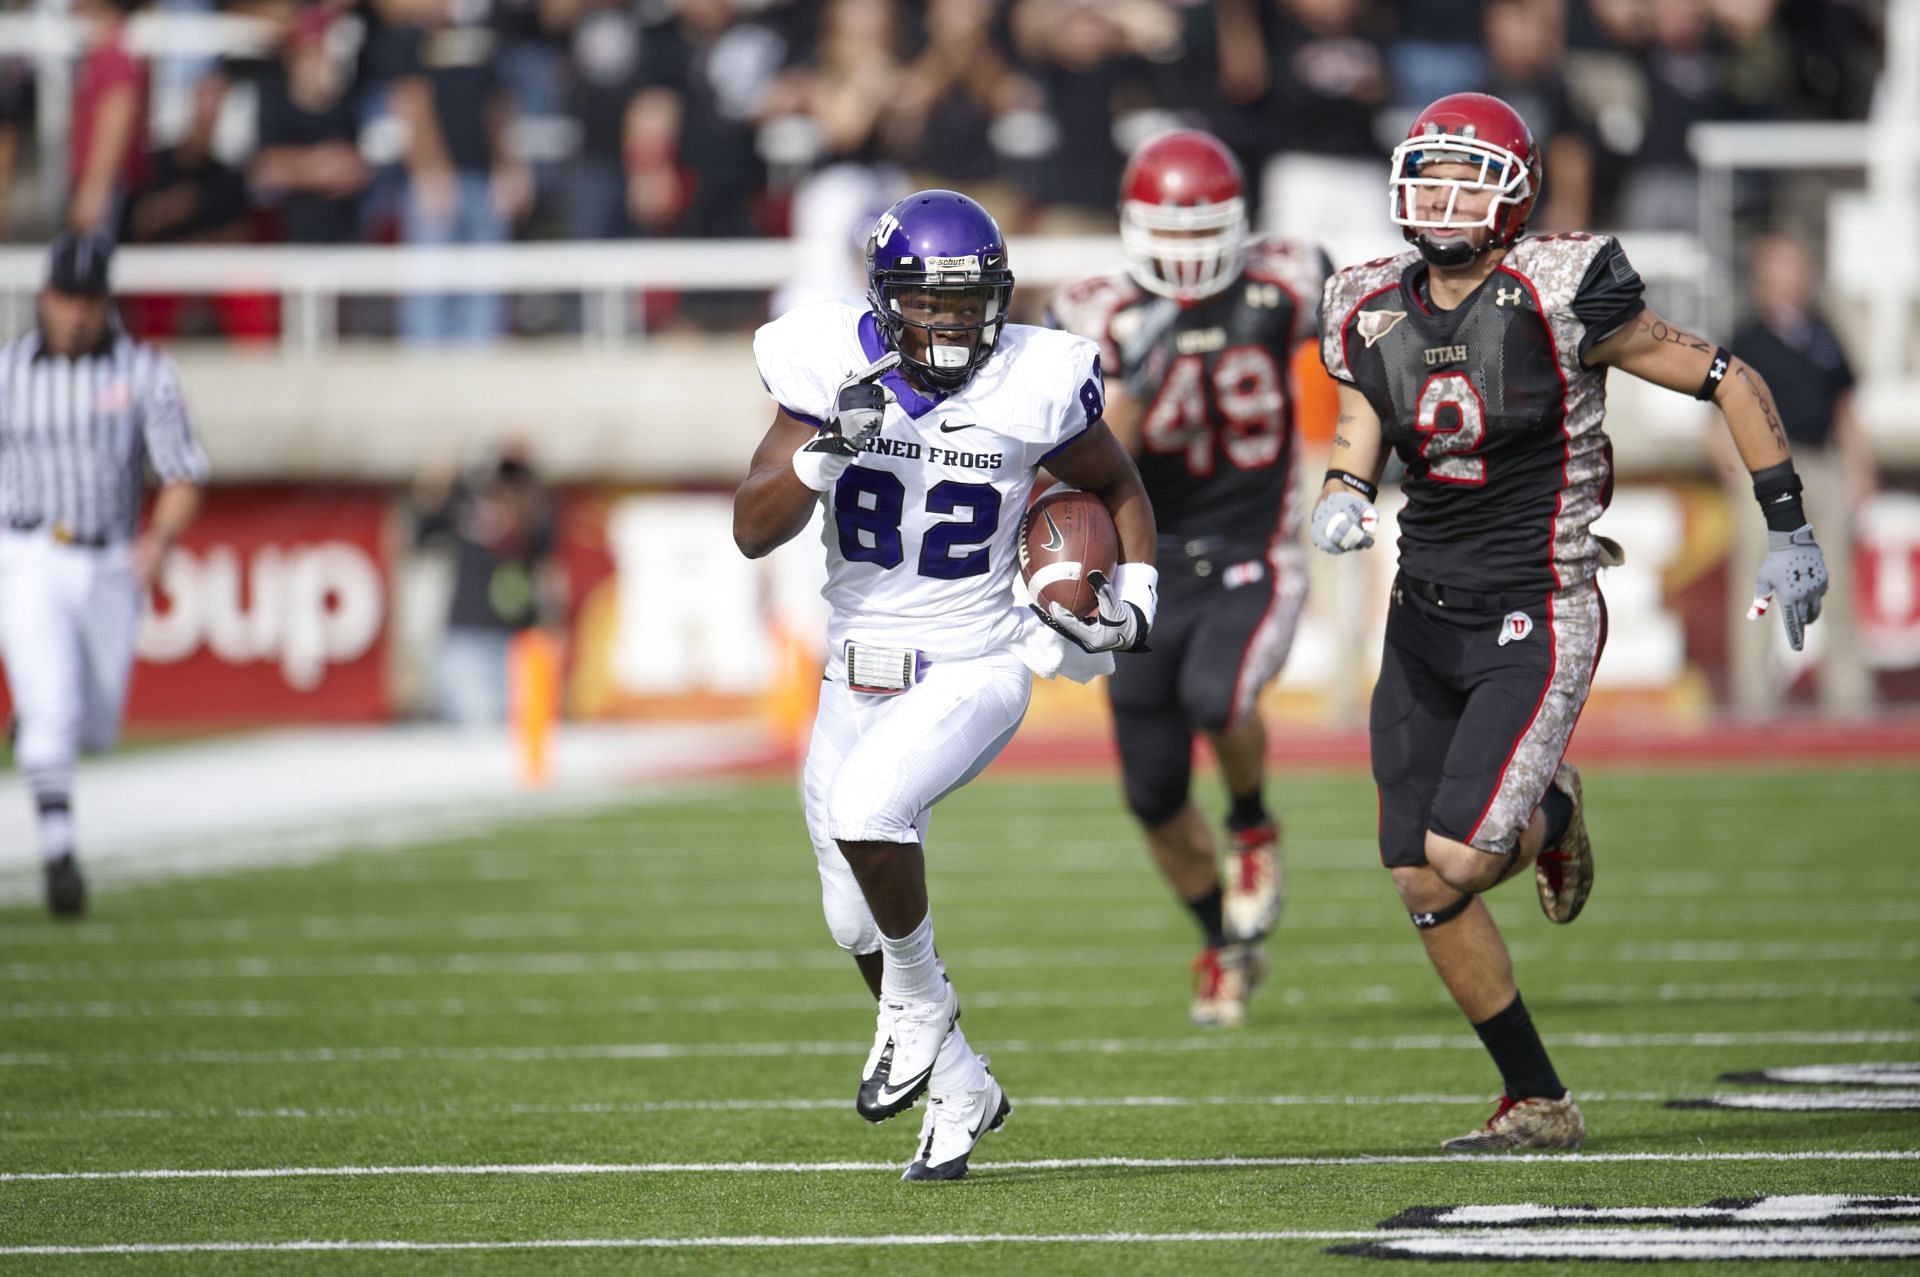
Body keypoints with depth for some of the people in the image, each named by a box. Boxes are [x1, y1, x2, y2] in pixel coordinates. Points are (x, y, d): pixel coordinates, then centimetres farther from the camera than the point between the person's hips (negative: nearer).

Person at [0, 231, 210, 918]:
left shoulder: (145, 372, -3)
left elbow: (184, 478, -7)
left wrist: (161, 538, -24)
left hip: (110, 569, 2)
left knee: (96, 728, 12)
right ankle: (58, 854, -14)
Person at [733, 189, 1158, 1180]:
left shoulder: (1032, 388, -11)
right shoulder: (829, 372, -9)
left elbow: (1118, 488, 9)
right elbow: (753, 531, -14)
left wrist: (1134, 602, -4)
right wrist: (828, 449, -29)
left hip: (974, 671, -4)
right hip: (857, 678, 4)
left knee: (866, 810, -31)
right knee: (858, 922, 9)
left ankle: (919, 995, -4)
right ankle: (958, 1088, 32)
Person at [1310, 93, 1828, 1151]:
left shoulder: (1559, 299, -14)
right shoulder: (1375, 314, 3)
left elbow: (1729, 383, -6)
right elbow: (1356, 453, 13)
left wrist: (1789, 533, -4)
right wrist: (1340, 502, -12)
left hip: (1536, 621, -6)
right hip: (1424, 617, 6)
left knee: (1455, 861, -17)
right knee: (1422, 890, 1)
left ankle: (1549, 815, 20)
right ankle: (1537, 1104, 19)